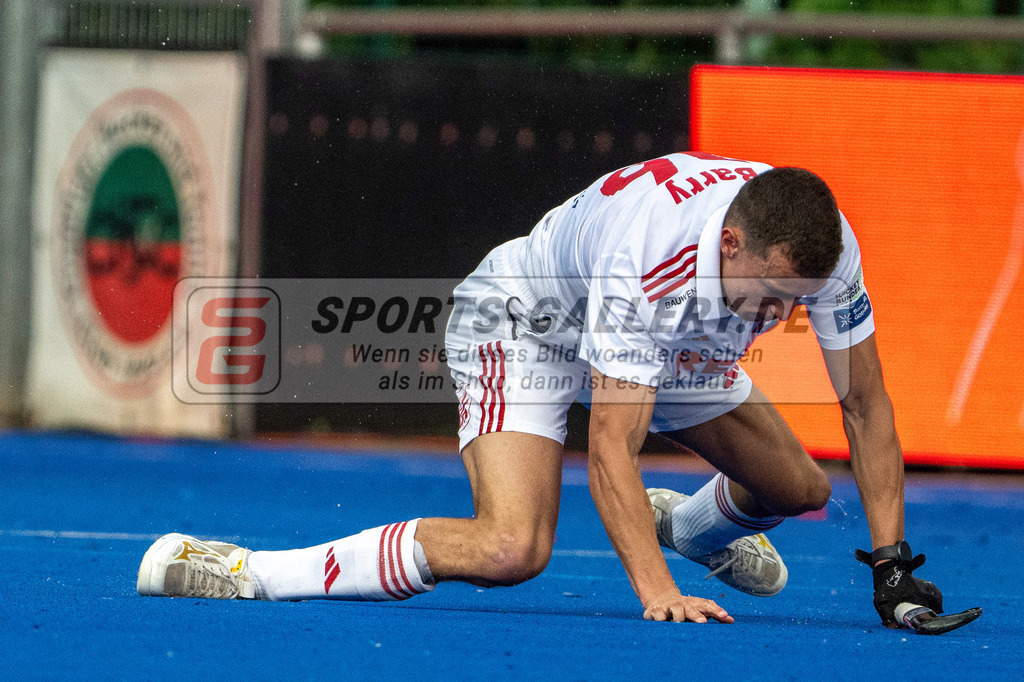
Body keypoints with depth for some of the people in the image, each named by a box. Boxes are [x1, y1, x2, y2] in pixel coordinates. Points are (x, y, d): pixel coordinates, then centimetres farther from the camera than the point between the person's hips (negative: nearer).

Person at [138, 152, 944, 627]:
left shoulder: (821, 247, -25)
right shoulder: (650, 256, -43)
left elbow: (866, 404, -13)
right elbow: (612, 449, -41)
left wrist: (890, 560, -17)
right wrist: (658, 596, -48)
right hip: (529, 323, -7)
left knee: (800, 491, 9)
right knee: (511, 549, -30)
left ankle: (693, 525, 46)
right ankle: (243, 573, -25)